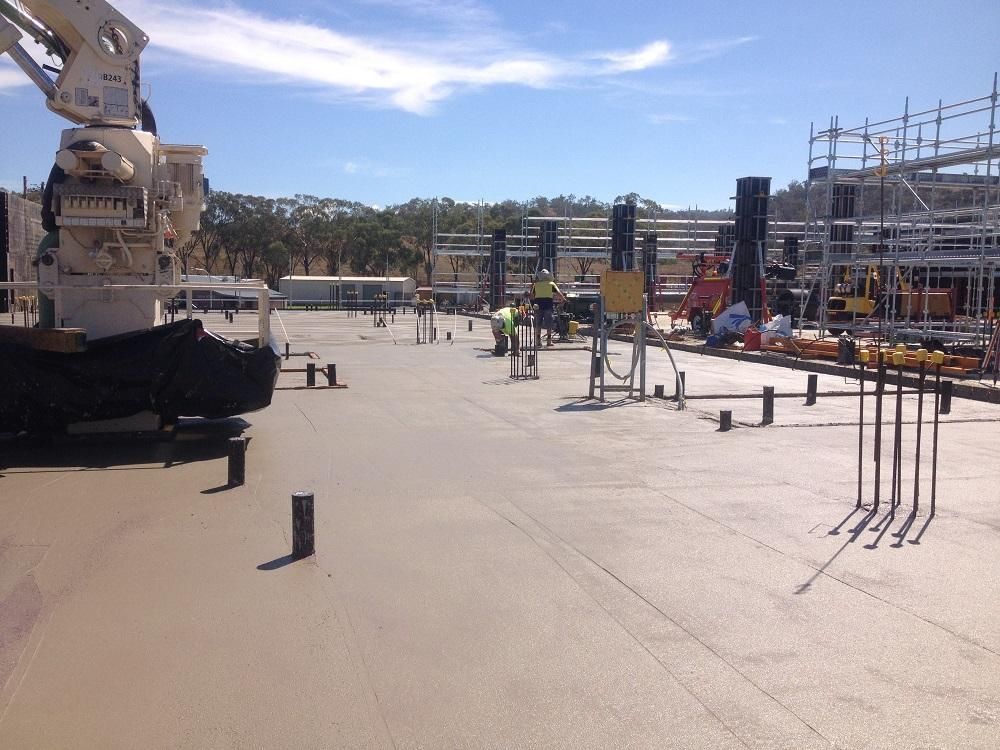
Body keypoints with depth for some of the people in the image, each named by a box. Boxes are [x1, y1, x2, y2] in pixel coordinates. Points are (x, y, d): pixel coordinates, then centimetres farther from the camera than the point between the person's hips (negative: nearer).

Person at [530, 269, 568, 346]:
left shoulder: (536, 285, 11)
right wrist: (563, 299, 11)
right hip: (548, 305, -2)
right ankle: (549, 341, 1)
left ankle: (538, 341, 3)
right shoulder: (551, 284, 6)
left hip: (538, 305, 2)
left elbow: (532, 296, 9)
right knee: (549, 325, 3)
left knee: (538, 325, 6)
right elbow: (558, 293, -1)